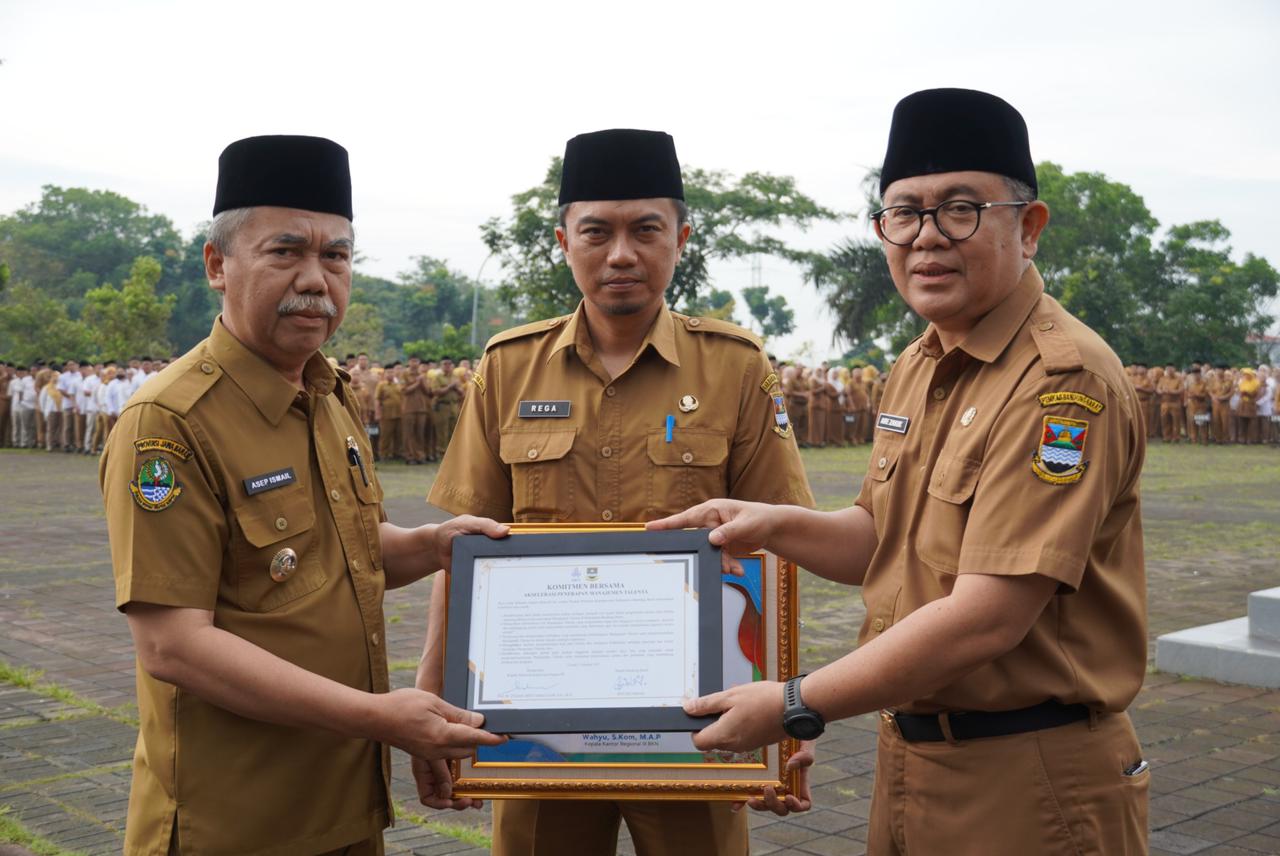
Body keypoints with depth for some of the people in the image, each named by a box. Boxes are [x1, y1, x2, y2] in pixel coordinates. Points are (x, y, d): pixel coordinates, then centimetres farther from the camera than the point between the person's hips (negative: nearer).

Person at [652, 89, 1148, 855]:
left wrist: (797, 706, -20)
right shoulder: (918, 368, 8)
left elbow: (987, 616, -26)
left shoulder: (1063, 381, -21)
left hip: (1031, 781, -8)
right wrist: (775, 525, -2)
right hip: (911, 759, 8)